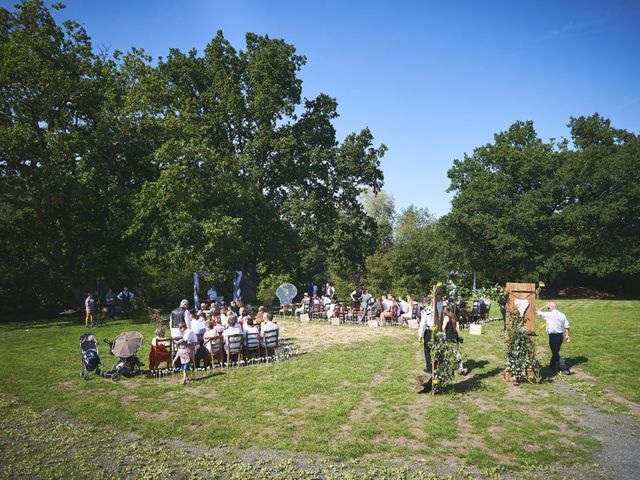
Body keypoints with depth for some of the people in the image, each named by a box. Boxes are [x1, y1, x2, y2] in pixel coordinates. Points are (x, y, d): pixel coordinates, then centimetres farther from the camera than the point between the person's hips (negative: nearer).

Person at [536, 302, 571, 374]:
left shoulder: (549, 315, -14)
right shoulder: (562, 315, 1)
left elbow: (538, 312, -3)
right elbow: (567, 326, 2)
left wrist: (544, 307, 8)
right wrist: (567, 335, 11)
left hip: (553, 336, -7)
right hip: (560, 335, 7)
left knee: (555, 353, 0)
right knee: (556, 351, 23)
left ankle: (565, 369, -5)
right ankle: (553, 365, 40)